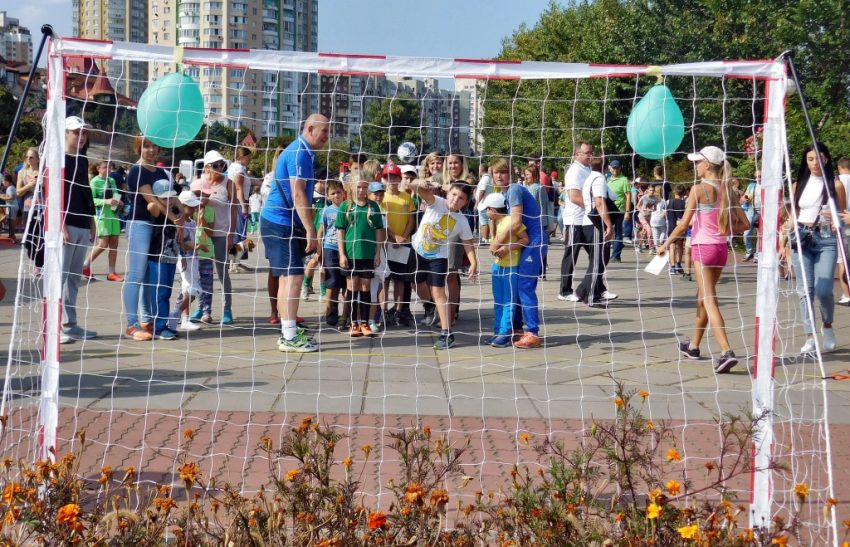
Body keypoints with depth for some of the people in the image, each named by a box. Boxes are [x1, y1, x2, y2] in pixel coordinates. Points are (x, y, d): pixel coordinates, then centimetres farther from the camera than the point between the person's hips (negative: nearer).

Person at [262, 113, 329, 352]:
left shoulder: (304, 153, 17)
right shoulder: (299, 153, -15)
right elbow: (297, 195, -21)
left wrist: (309, 229, 21)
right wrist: (310, 230, -20)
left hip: (285, 223, 10)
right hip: (281, 223, -10)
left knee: (287, 277, 12)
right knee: (293, 276, -12)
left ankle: (288, 333, 16)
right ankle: (290, 337, -13)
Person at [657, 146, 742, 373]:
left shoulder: (699, 189, -11)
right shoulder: (726, 189, 6)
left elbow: (684, 224, -11)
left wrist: (666, 244, 1)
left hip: (703, 246, -7)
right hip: (721, 247, 7)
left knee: (709, 301, -11)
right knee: (702, 297, 21)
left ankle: (726, 352, -25)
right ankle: (693, 346, 34)